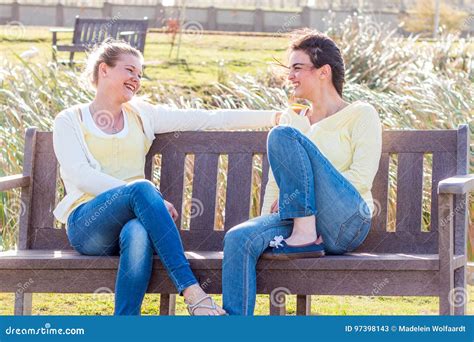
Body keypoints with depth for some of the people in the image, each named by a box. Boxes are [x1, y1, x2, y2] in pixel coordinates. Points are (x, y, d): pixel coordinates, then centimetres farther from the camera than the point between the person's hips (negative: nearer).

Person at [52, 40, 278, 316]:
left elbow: (208, 119, 15)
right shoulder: (69, 121, 9)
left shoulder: (142, 115, 20)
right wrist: (151, 197, -18)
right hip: (87, 224, -3)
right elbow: (81, 176, -7)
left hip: (135, 220, 3)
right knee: (142, 188, -33)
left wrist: (274, 117, 8)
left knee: (138, 234, -36)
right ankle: (191, 290, -41)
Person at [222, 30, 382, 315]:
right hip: (298, 218, 5)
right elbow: (275, 180, 21)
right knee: (239, 239, -28)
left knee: (283, 136, -21)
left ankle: (304, 237, -23)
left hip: (346, 223, -5)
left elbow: (361, 178, -6)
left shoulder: (361, 115, 7)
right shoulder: (292, 118, 24)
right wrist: (267, 218, 3)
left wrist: (297, 192, -10)